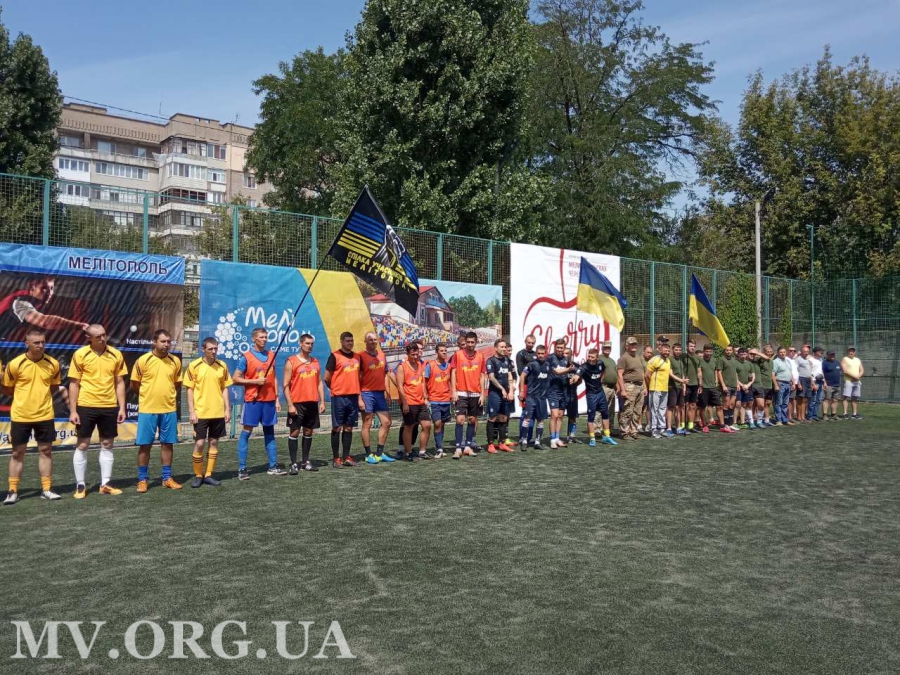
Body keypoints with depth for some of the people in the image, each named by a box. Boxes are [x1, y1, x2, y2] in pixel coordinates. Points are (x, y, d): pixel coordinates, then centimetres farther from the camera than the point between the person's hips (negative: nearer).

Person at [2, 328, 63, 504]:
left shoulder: (53, 364, -3)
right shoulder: (15, 364, -11)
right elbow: (6, 389, 2)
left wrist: (40, 395, 3)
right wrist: (25, 396, 2)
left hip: (45, 415, 2)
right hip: (20, 415, -2)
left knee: (46, 450, 7)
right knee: (17, 452, 6)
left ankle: (46, 489, 16)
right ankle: (12, 491, 15)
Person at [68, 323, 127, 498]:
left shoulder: (116, 355, 1)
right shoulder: (80, 355, -5)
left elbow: (119, 383, 6)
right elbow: (74, 384, -3)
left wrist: (122, 408, 1)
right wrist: (73, 410, -7)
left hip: (109, 407, 3)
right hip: (86, 406, -2)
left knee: (107, 445, 8)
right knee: (82, 445, 3)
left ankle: (105, 484, 17)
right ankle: (80, 485, 13)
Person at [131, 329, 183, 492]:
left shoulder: (175, 361, 3)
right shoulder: (143, 360, -7)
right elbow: (134, 385, 2)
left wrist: (167, 395, 13)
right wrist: (148, 396, 10)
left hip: (169, 409, 3)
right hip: (147, 409, -3)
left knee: (167, 444, 8)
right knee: (144, 445, 2)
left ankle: (167, 478, 17)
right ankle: (143, 479, 13)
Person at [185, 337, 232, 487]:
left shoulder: (222, 366, 4)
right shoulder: (194, 366, -5)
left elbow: (224, 389, 9)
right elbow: (190, 390, -3)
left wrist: (227, 409, 4)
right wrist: (191, 411, -8)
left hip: (218, 412, 3)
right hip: (200, 413, -3)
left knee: (214, 442, 8)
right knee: (199, 443, -3)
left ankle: (208, 475, 17)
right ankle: (198, 476, 13)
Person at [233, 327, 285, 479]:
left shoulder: (271, 355, 10)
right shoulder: (246, 357, -5)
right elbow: (236, 378, -5)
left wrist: (277, 399, 10)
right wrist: (255, 381, -16)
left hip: (269, 400, 5)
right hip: (252, 400, -5)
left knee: (269, 432, 9)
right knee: (246, 432, -1)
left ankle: (273, 466, 15)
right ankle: (242, 468, 3)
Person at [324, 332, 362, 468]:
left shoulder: (357, 357, 11)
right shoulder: (335, 356, -6)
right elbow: (327, 378, -4)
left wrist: (359, 397, 12)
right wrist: (336, 389, 7)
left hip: (353, 397, 5)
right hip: (339, 397, -5)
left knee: (349, 428, 8)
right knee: (337, 427, 0)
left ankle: (346, 457, 14)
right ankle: (335, 457, 6)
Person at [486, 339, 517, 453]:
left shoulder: (507, 361, 14)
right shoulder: (491, 361, -4)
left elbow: (510, 376, 11)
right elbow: (491, 377, -12)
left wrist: (511, 391, -1)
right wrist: (502, 389, -15)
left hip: (507, 393, 6)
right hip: (494, 393, -6)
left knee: (503, 418, 10)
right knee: (492, 418, -3)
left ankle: (502, 443, 16)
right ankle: (490, 444, 0)